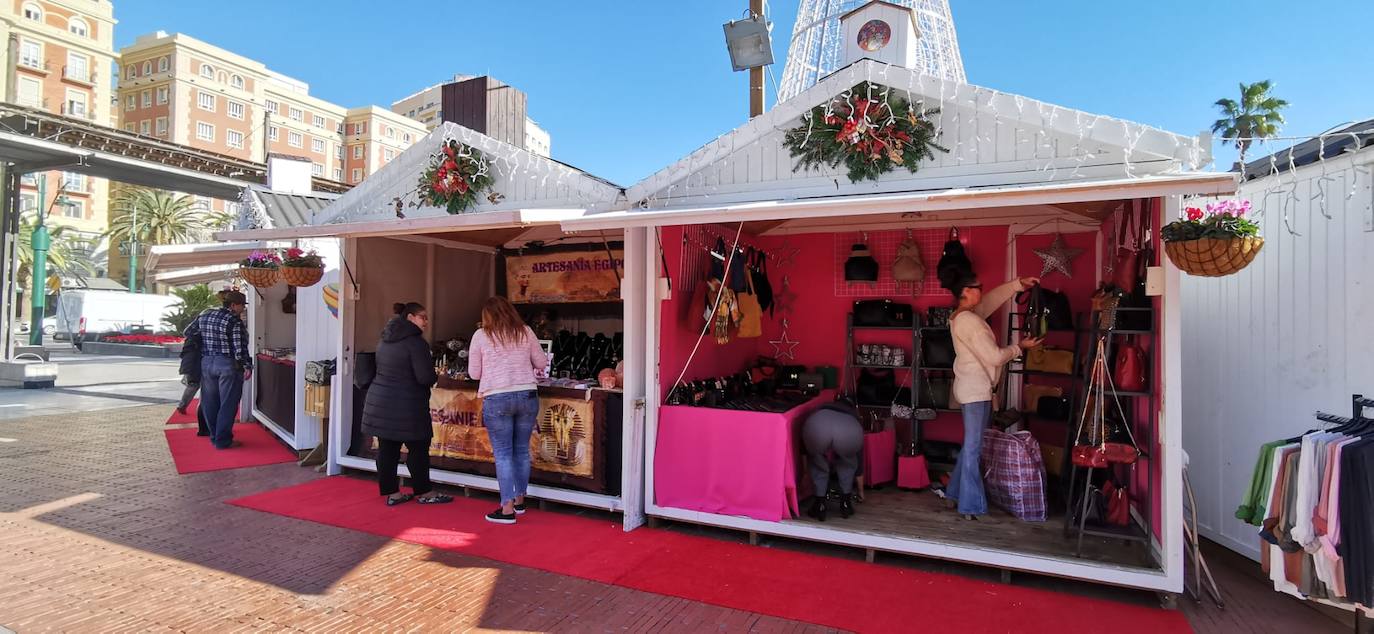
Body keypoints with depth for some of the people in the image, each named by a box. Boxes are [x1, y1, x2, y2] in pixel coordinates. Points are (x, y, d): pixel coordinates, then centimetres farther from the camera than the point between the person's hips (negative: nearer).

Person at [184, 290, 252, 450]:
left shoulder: (204, 316, 7)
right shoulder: (234, 321, -14)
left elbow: (189, 332, 18)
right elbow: (240, 347, -17)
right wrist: (247, 366, -11)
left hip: (206, 363, 7)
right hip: (228, 365, -7)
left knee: (210, 402, 15)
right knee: (227, 404, 2)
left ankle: (214, 436, 25)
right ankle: (223, 441, 6)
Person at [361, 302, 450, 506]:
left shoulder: (385, 340, 12)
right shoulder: (415, 341, -15)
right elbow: (425, 377, -21)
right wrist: (437, 376, 2)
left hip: (380, 400, 8)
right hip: (406, 405, -8)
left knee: (387, 448, 10)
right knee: (418, 448, 4)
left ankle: (391, 493, 19)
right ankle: (424, 493, 14)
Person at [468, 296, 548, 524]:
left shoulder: (481, 335, 0)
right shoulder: (525, 331, 5)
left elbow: (474, 373, 4)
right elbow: (541, 363, 11)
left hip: (496, 399, -3)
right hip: (527, 396, 3)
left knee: (503, 454, 3)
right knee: (522, 450, 14)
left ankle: (507, 509, 4)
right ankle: (519, 500, 26)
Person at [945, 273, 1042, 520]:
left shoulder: (962, 316, 10)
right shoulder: (970, 320, -20)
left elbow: (992, 298, 27)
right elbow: (995, 357, -18)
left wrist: (1019, 284, 21)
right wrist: (1020, 347, -2)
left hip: (973, 388, 10)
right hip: (976, 390, -10)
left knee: (971, 444, 17)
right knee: (974, 447, -5)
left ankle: (955, 493, 25)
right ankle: (971, 507, 2)